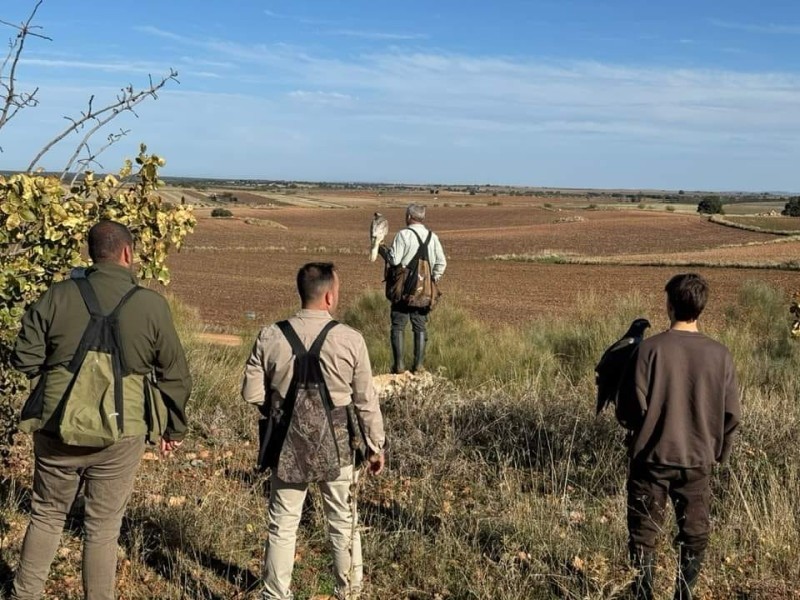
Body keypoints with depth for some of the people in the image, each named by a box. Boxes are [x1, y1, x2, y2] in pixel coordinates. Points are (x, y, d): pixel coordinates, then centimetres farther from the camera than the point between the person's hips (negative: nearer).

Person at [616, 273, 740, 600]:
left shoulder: (651, 348, -15)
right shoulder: (720, 354, -6)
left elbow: (630, 406, -11)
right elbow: (731, 414, 0)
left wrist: (634, 429, 11)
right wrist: (719, 451, 16)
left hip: (651, 457, -2)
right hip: (698, 459, 2)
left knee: (643, 534, 10)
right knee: (694, 535, 16)